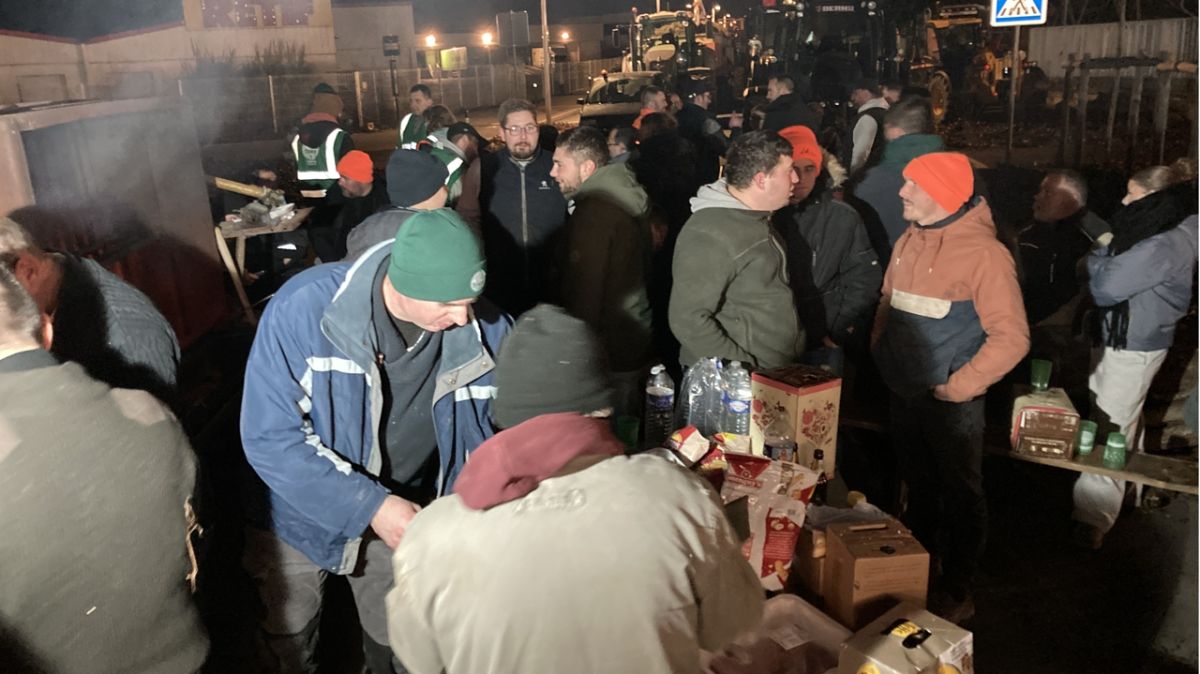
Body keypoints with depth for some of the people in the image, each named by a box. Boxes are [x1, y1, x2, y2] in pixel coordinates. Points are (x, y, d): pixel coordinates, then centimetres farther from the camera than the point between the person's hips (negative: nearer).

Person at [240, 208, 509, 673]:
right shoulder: (305, 307, -30)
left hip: (403, 512, 2)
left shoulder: (485, 331, -22)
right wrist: (371, 506, -32)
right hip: (298, 513, -1)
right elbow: (269, 437, -28)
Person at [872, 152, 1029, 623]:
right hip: (904, 394, 7)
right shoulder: (909, 242, 4)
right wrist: (881, 355, 7)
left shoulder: (984, 253, -17)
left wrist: (956, 388, -17)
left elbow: (1011, 337, -19)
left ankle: (956, 594, 26)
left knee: (961, 497, 10)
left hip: (950, 403, -6)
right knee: (918, 489, 21)